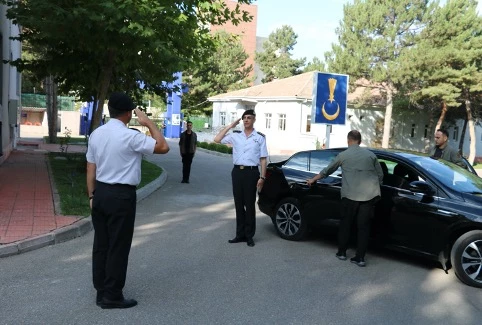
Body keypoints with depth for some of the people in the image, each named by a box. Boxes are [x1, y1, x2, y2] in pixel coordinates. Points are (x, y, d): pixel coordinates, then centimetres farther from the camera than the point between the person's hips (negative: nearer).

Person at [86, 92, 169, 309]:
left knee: (101, 244, 13)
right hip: (121, 195, -7)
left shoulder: (96, 134, 6)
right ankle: (112, 296, 13)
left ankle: (102, 292, 25)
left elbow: (91, 169, 9)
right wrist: (149, 123, -4)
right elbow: (163, 147, -11)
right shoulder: (130, 136, -15)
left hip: (100, 192, 7)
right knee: (118, 246, 3)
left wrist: (92, 195, 17)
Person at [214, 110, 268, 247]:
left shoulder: (260, 137, 2)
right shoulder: (235, 135, 8)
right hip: (237, 171, 3)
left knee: (249, 204, 2)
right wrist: (230, 126, 2)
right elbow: (217, 139, 2)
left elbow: (263, 159, 1)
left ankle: (249, 235, 13)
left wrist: (262, 177, -5)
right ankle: (240, 234, 18)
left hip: (251, 172, -3)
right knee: (239, 204, 8)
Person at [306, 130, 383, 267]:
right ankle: (360, 257, 6)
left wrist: (313, 179, 28)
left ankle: (341, 252, 20)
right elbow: (380, 175, 14)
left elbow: (327, 170, 15)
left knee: (345, 224, 13)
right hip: (370, 194, 2)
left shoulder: (343, 155, 6)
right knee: (363, 226, 6)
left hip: (351, 195, -2)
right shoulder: (371, 154, 12)